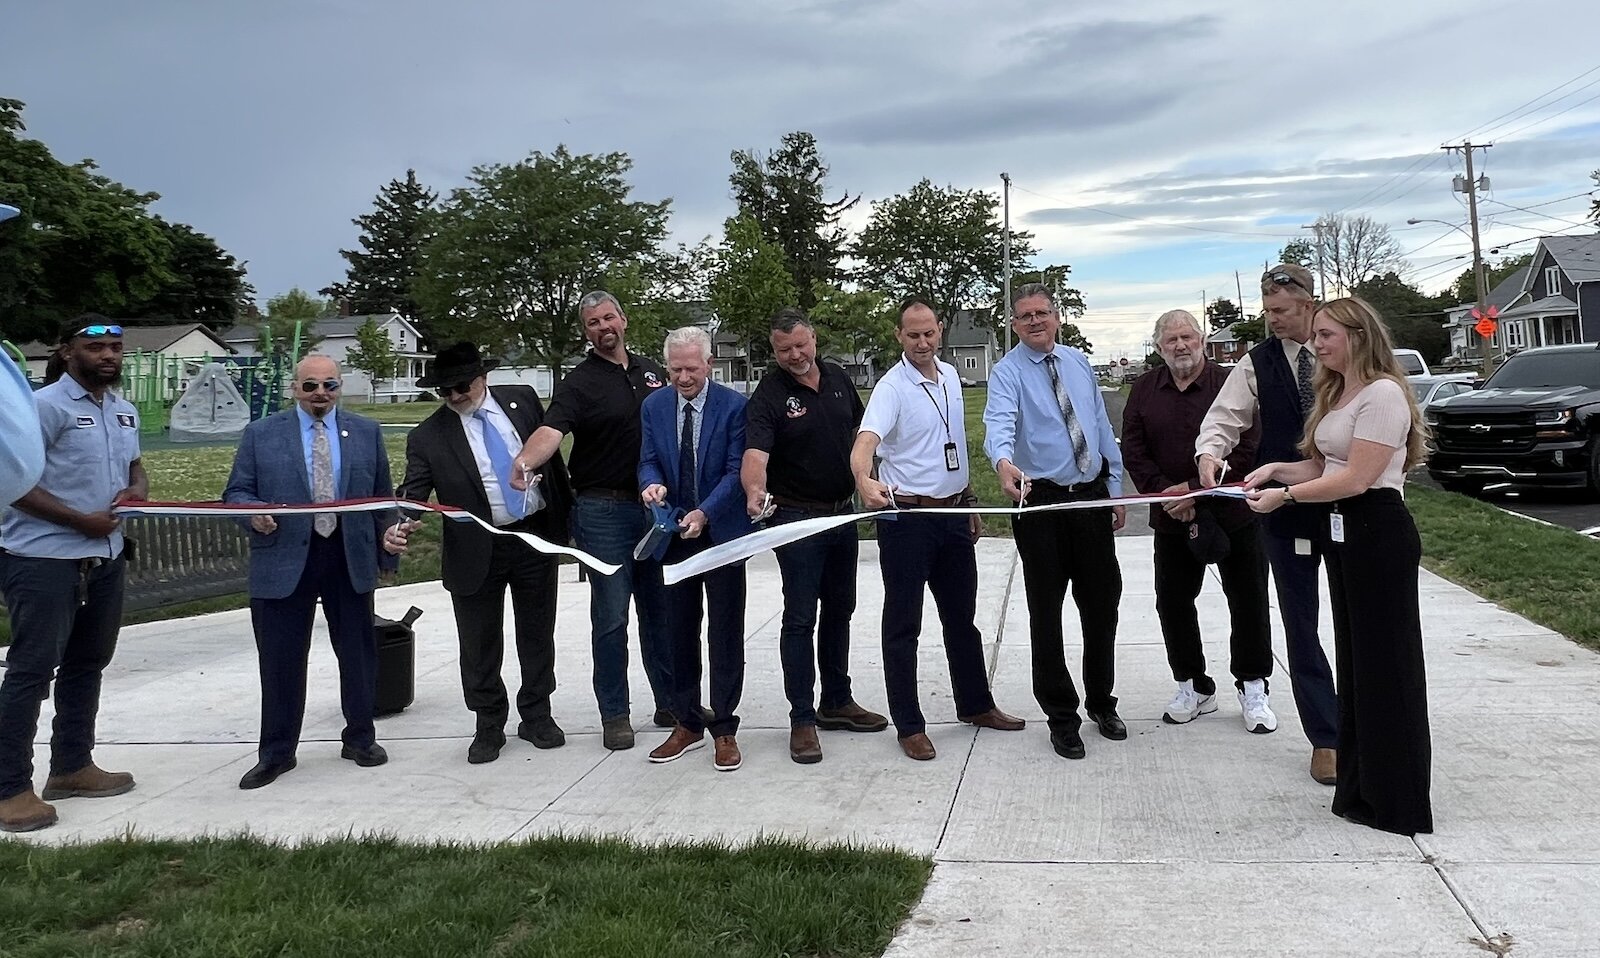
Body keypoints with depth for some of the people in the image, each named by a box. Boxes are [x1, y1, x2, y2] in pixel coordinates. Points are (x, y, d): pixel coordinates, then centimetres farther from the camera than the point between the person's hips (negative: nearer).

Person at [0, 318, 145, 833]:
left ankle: (71, 767, 29)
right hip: (43, 559, -8)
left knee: (88, 662, 16)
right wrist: (81, 520, -18)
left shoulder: (125, 411, 11)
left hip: (106, 557, 8)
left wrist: (139, 487, 1)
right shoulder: (44, 406, -13)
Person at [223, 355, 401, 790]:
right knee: (280, 660, 4)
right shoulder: (261, 434, 4)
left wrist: (388, 537, 4)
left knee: (358, 652, 10)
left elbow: (383, 495, 12)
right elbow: (236, 492, 4)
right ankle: (276, 753, 18)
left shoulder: (366, 432, 8)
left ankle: (359, 738, 27)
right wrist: (254, 512, -17)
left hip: (350, 558, 2)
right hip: (283, 559, -1)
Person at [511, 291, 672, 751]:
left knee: (661, 609, 12)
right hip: (603, 511, -4)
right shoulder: (578, 383, -6)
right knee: (611, 616, 0)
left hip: (656, 506, 5)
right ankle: (614, 715, 13)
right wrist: (525, 462, -44)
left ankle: (671, 703, 24)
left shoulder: (651, 371, 11)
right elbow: (551, 430, -23)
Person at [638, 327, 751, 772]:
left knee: (725, 633, 2)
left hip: (722, 532, -4)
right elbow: (648, 461, 5)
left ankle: (724, 729, 12)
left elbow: (736, 469, -12)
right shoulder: (653, 406, 4)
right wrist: (652, 483, -19)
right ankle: (687, 724, 23)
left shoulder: (733, 405, -9)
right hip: (674, 534, 4)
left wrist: (704, 513, -25)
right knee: (680, 631, 11)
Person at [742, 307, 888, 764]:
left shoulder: (838, 379, 4)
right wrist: (755, 490, -47)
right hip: (797, 518, -6)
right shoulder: (768, 396, -14)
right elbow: (755, 453, -28)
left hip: (843, 512, 6)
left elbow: (859, 431, 17)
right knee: (800, 618, -4)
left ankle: (836, 702, 29)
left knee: (839, 610, 15)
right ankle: (802, 719, 4)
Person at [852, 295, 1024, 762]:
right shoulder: (892, 387, -14)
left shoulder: (950, 377, 8)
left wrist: (970, 503, 18)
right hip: (907, 518, -7)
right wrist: (865, 479, -52)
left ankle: (975, 704, 34)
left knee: (962, 616, 18)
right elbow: (864, 443, -31)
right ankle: (909, 726, 12)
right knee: (903, 625, 2)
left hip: (953, 513, 7)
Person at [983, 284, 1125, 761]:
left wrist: (1116, 488, 12)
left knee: (1102, 603, 13)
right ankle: (1061, 717, 18)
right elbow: (999, 421, -28)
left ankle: (1101, 702, 33)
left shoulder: (1079, 362, 10)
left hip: (1092, 497, 5)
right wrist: (1004, 462, -49)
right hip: (1042, 502, -5)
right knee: (1046, 612, 4)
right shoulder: (1008, 371, -8)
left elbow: (1101, 426, 14)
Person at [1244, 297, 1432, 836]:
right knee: (1355, 658, 14)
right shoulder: (1336, 393, 16)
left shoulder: (1382, 392, -14)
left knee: (1385, 662, 0)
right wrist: (1275, 470, -1)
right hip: (1342, 533, 9)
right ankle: (1362, 788, 24)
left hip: (1378, 533, -9)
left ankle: (1396, 802, 12)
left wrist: (1285, 496, -14)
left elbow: (1356, 477, -19)